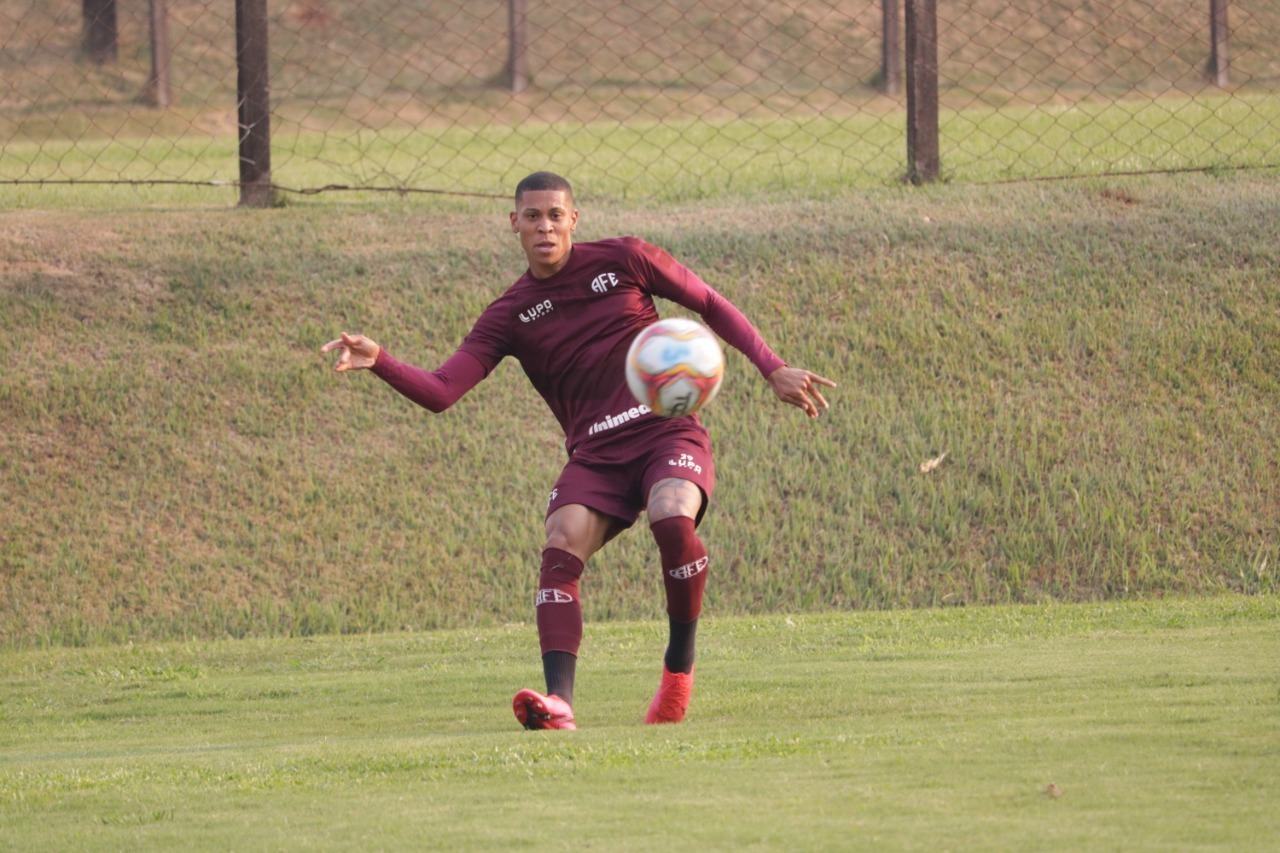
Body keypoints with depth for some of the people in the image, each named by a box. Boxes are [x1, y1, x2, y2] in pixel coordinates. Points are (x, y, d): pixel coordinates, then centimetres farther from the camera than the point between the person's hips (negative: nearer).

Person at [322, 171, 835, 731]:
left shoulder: (623, 260, 4)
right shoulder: (511, 315, 6)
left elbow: (712, 307, 13)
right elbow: (440, 392, -2)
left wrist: (773, 370, 7)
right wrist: (377, 362, -20)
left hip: (668, 432, -2)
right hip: (595, 456, 2)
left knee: (672, 519, -32)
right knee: (560, 549, -25)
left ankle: (680, 665, -11)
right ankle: (558, 702, -36)